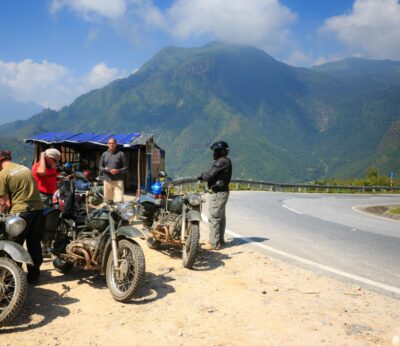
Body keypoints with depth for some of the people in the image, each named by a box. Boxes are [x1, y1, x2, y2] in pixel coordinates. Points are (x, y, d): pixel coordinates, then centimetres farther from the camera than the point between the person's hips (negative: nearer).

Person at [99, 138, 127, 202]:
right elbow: (100, 167, 14)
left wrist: (118, 171, -17)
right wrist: (105, 169, -8)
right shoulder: (104, 154, 14)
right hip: (107, 180, 3)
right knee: (107, 200, 7)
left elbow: (125, 168, 3)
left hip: (118, 180, -3)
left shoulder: (120, 154, 5)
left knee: (119, 200, -13)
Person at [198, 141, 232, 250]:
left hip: (218, 193, -11)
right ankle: (220, 240, 29)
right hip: (222, 192, 11)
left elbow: (210, 174, -21)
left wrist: (201, 176, -4)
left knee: (214, 218, -8)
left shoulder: (222, 161, -18)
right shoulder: (225, 161, 16)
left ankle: (214, 243, -5)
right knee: (221, 217, 18)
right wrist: (204, 176, 4)